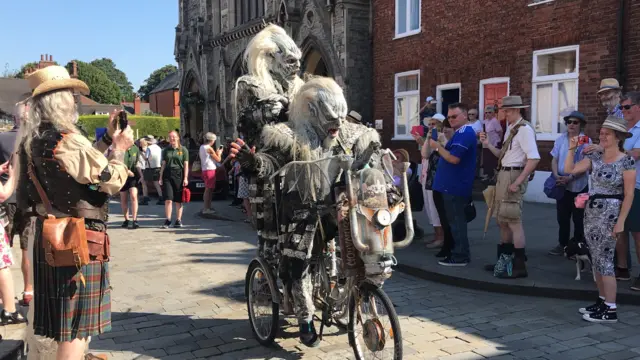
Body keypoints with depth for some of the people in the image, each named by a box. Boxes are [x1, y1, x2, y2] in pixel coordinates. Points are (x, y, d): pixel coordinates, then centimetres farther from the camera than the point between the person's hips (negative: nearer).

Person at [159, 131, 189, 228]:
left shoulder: (183, 150, 4)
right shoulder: (166, 150, 13)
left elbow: (186, 165, 2)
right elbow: (163, 165, 16)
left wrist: (185, 178, -5)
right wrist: (161, 177, 10)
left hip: (179, 175, -2)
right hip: (167, 175, 2)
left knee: (178, 200, 3)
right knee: (168, 199, -6)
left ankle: (178, 220, 12)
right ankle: (168, 220, 0)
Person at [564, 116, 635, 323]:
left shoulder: (626, 161, -10)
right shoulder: (595, 157, 7)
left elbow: (629, 194, -12)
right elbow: (570, 170, 5)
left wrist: (621, 221, -16)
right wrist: (572, 150, -5)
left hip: (610, 213, -7)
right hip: (591, 211, 7)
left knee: (604, 259, -5)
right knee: (596, 259, 12)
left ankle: (611, 310, 2)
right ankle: (602, 301, 24)